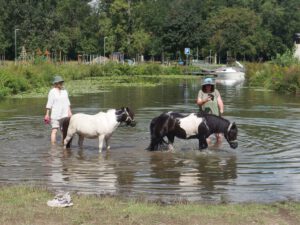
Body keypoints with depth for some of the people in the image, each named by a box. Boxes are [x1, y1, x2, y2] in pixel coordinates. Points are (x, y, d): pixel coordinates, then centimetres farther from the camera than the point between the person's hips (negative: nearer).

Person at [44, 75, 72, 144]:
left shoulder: (64, 91, 11)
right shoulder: (52, 92, -4)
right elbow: (49, 104, -5)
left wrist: (69, 111, 7)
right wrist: (47, 114, -7)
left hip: (64, 114, 5)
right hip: (55, 115, -5)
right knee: (54, 130, -4)